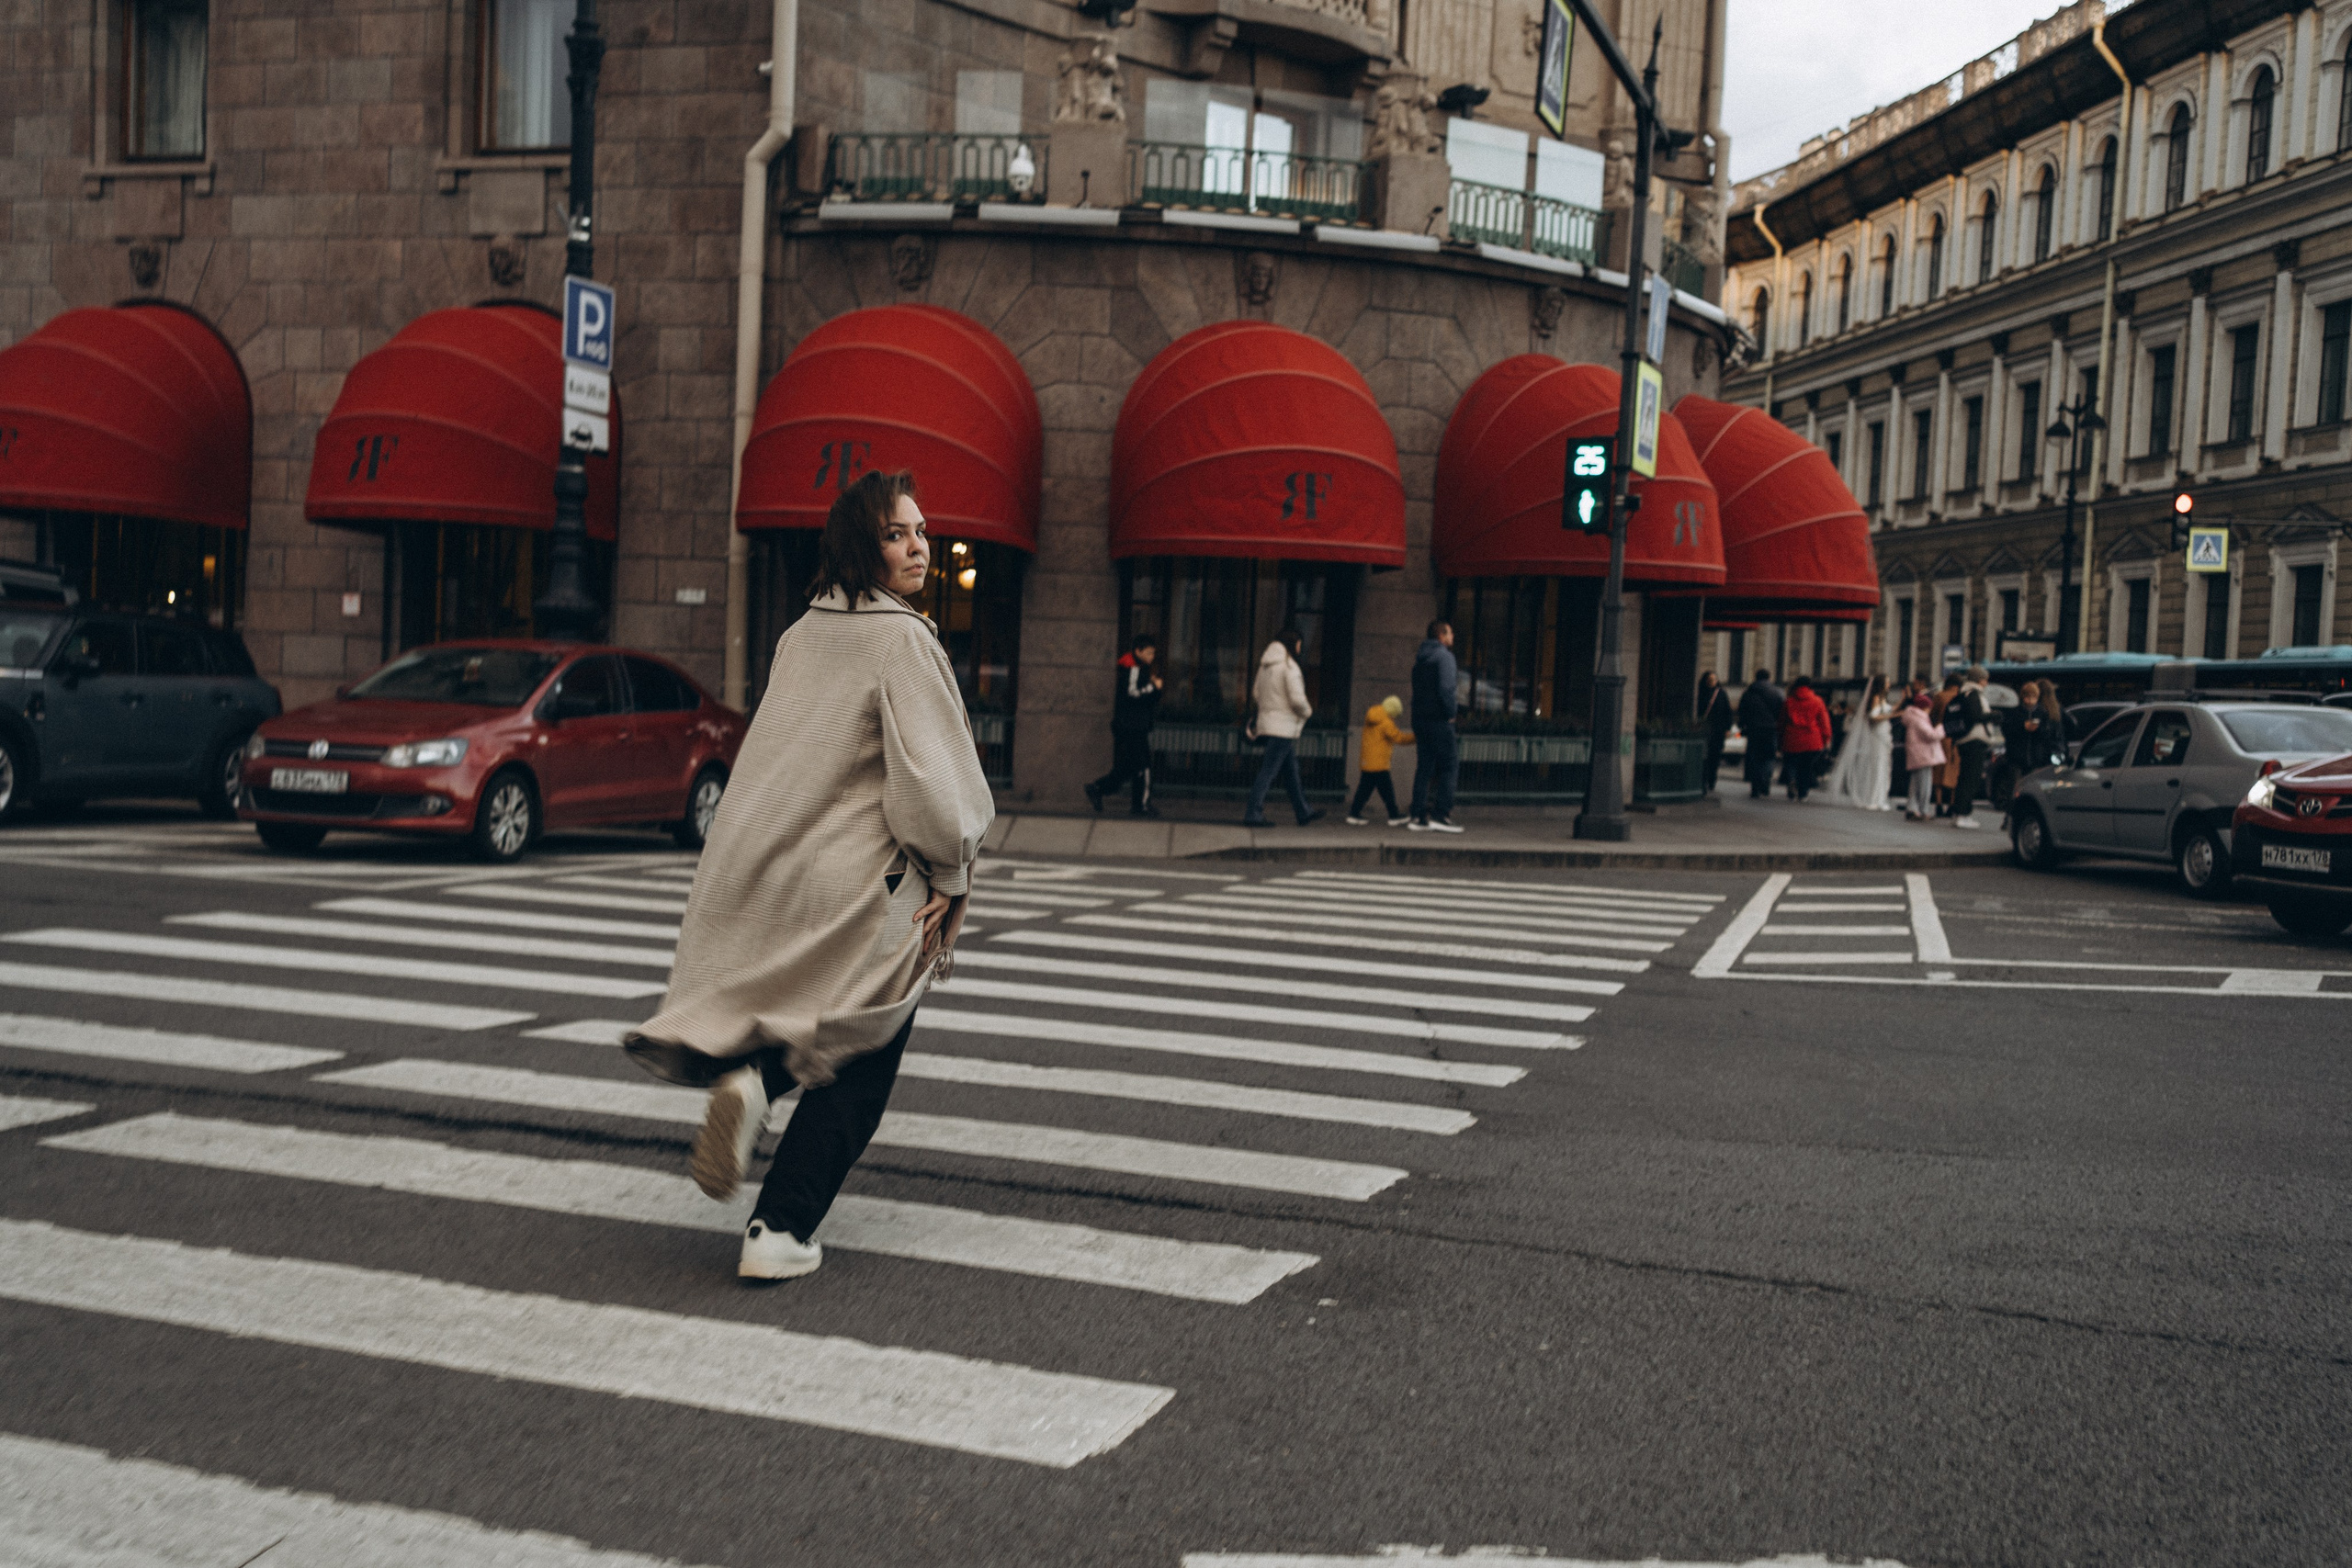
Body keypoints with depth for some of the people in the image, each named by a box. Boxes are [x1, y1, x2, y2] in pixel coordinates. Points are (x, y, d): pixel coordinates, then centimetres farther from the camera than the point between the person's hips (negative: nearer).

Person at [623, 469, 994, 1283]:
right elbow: (933, 777, -20)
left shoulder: (801, 634, 9)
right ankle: (780, 1233, 3)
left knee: (799, 1017, 26)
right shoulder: (903, 640, -14)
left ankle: (745, 1073, -6)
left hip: (767, 866, 7)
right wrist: (950, 876, -6)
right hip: (862, 888, -7)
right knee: (857, 1069, 6)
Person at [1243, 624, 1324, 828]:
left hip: (1267, 722, 9)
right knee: (1268, 772, -8)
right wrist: (1307, 710, -1)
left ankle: (1304, 812, 27)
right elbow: (1297, 698, -20)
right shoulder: (1290, 666, -14)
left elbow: (1256, 694, 16)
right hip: (1283, 726, -9)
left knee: (1291, 771, 18)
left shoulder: (1266, 666, 12)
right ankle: (1253, 814, -9)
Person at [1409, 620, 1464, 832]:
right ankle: (1441, 816, -11)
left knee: (1424, 768, 9)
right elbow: (1446, 688, -19)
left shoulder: (1420, 658, 17)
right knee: (1449, 767, -4)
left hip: (1420, 718, 8)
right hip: (1439, 719, -8)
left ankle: (1419, 817, 5)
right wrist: (1450, 713, -11)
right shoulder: (1444, 656, -9)